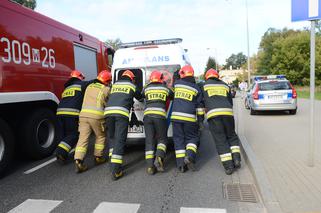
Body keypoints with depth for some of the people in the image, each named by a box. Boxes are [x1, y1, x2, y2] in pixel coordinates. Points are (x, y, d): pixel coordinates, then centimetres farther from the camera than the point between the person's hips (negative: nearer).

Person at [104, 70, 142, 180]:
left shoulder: (114, 84, 25)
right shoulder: (132, 86, 17)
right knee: (120, 140, -4)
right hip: (122, 113, -4)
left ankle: (113, 162, 16)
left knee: (111, 138, 18)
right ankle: (115, 171, -8)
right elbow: (140, 97, 32)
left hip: (108, 112, 4)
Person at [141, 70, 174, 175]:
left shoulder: (146, 88, 15)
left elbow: (141, 96, 32)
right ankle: (159, 158, -12)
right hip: (160, 115, -1)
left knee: (149, 140, 5)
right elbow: (173, 97, 26)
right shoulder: (165, 88, 13)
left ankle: (150, 166, -1)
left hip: (147, 114, 2)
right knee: (162, 139, 13)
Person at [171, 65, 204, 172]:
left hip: (176, 116, 1)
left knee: (178, 139, 8)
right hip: (190, 118, -1)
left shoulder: (177, 83, 4)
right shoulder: (196, 88, 3)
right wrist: (200, 121, 8)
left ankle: (181, 163, 6)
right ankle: (189, 156, -8)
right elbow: (200, 106, 3)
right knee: (192, 138, 15)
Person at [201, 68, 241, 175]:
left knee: (220, 140, 2)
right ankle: (236, 159, 9)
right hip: (228, 112, 3)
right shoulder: (225, 85, 24)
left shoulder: (204, 86, 16)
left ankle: (228, 166, 1)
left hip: (213, 114, -3)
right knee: (232, 136, 20)